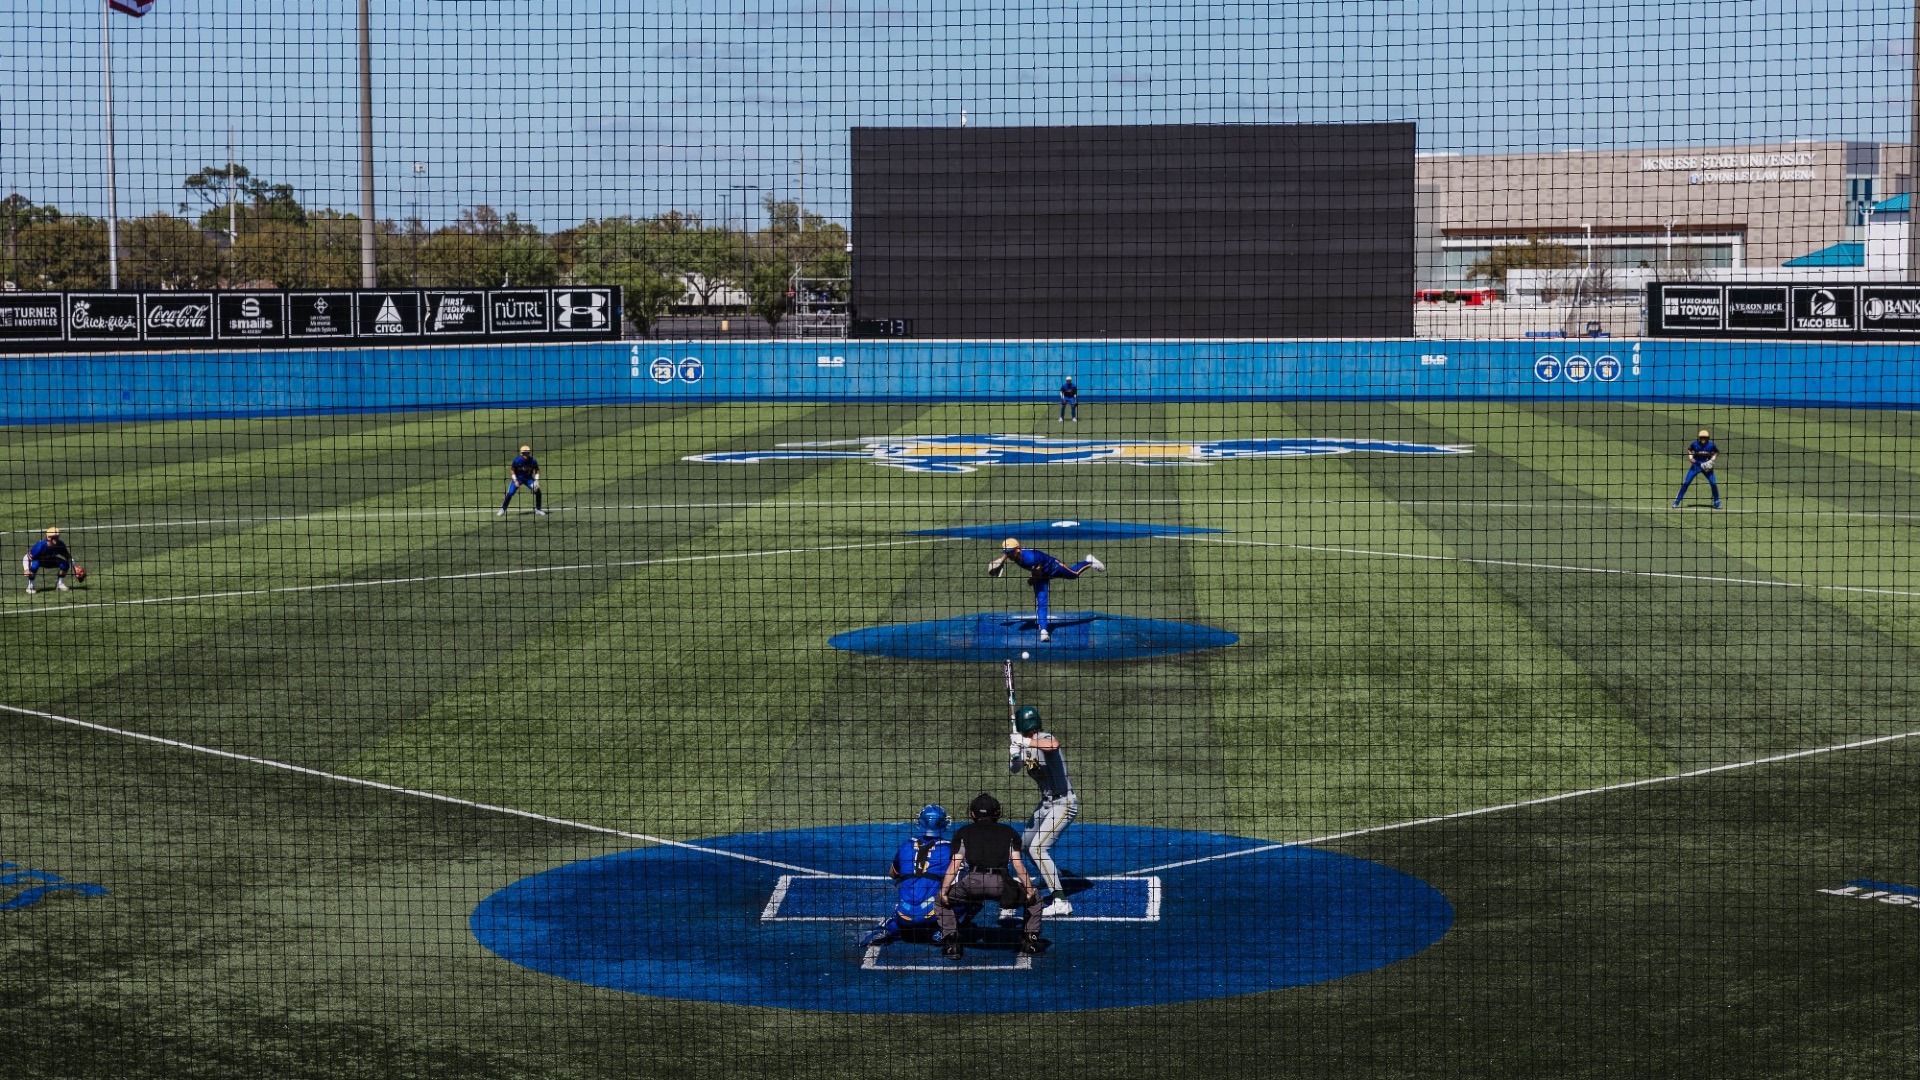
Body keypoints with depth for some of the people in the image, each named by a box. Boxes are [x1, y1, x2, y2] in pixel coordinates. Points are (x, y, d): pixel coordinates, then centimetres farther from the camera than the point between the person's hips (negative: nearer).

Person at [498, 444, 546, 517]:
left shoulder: (533, 461, -18)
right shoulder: (517, 461, -22)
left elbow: (537, 470, -1)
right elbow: (512, 470, -7)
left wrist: (536, 481, -11)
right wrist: (515, 481, -15)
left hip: (528, 479, 2)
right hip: (518, 478, -2)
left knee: (538, 491, -12)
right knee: (510, 493, -14)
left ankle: (538, 509, 8)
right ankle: (503, 510, 2)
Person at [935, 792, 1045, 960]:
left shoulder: (964, 832, 22)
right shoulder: (1009, 832, 23)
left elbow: (955, 864, 10)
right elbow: (1018, 864, 10)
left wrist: (944, 890, 9)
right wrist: (1030, 890, 12)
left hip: (972, 883, 0)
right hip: (1002, 884, 1)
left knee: (940, 900, 26)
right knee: (1034, 898, 28)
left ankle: (951, 943, 11)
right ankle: (1030, 941, 15)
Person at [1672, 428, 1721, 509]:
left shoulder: (1711, 445, -14)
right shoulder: (1695, 444, -15)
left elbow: (1717, 452, 5)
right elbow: (1689, 449, 6)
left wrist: (1713, 460, -10)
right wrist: (1690, 457, -10)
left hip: (1706, 466, 0)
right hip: (1696, 465, 0)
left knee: (1713, 483, -7)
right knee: (1686, 483, -6)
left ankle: (1716, 502, 10)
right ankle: (1677, 501, 3)